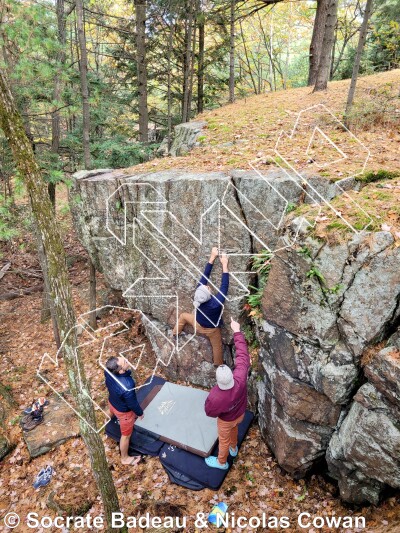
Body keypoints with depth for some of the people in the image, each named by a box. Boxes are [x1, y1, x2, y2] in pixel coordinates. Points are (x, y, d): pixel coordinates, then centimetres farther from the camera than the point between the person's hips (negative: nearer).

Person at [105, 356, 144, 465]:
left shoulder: (108, 372, -27)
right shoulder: (127, 387, -47)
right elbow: (132, 403, -28)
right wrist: (140, 413, -7)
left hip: (112, 402, 7)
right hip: (124, 411, -7)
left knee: (113, 415, 41)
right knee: (126, 435, 21)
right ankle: (125, 458, 46)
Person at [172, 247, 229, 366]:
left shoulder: (198, 295, -34)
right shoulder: (217, 303, -44)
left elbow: (204, 276, -29)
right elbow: (224, 285, -36)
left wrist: (212, 258, -26)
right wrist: (224, 265, -33)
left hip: (198, 325, 3)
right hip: (212, 330, -3)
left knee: (183, 316, 29)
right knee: (217, 347, 23)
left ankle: (175, 333, 47)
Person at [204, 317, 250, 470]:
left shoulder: (215, 397, -46)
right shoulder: (240, 379, -41)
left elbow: (209, 412, -23)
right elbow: (243, 355, -31)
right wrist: (237, 332, -26)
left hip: (226, 420, -4)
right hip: (240, 413, 4)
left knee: (224, 440, 26)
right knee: (234, 428, 36)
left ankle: (221, 462, 56)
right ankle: (233, 448, 66)